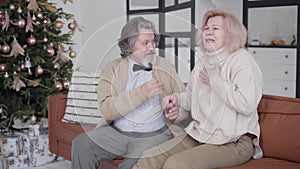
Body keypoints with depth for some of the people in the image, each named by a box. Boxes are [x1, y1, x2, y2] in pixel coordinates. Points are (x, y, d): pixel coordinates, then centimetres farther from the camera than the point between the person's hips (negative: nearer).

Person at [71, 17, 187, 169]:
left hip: (155, 135, -1)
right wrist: (141, 93, -18)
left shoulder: (165, 66, 9)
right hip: (116, 132, 1)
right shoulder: (112, 69, 3)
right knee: (81, 144, -20)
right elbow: (106, 109, -10)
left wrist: (176, 112, -15)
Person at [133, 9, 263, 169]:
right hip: (199, 134, 8)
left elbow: (246, 104, -26)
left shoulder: (241, 59, -10)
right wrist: (176, 98, 5)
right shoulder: (202, 62, 15)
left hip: (234, 142, -7)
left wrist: (214, 80, -14)